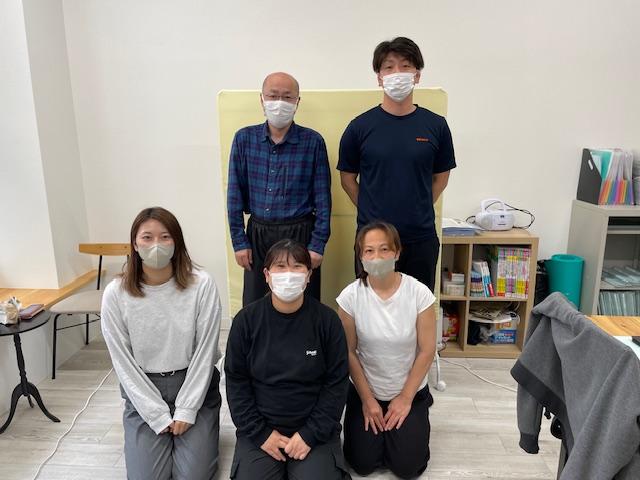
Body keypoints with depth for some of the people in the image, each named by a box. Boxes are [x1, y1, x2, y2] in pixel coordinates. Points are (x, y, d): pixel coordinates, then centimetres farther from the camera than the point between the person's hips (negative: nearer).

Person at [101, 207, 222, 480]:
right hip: (143, 391, 1)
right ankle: (166, 433, 26)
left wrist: (186, 410, -11)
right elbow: (123, 361, -7)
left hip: (195, 386, -1)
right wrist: (159, 416, -9)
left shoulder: (201, 285, -14)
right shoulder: (116, 294, -11)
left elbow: (205, 352, -10)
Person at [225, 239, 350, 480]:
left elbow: (337, 382, -5)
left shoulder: (327, 319, -8)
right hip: (259, 429, 1)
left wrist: (311, 434, -11)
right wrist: (260, 433, -8)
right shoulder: (246, 320, -6)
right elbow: (236, 380, -1)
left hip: (314, 430, 0)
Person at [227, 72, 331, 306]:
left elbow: (322, 198, -3)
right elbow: (235, 194, 3)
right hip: (257, 234, 2)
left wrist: (318, 244, -6)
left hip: (300, 234, -2)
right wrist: (239, 241, 0)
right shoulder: (244, 138, 1)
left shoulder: (313, 142, -4)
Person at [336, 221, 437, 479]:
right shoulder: (351, 296, -17)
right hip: (365, 391, 1)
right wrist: (367, 399, -6)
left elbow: (426, 351, -12)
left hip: (410, 391, 0)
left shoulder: (419, 293, -19)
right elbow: (349, 352, -8)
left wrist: (405, 398, -9)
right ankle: (379, 428, 29)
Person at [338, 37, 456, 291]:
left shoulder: (435, 125, 0)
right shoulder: (360, 126, -4)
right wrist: (371, 212, 3)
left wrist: (419, 210, 5)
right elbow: (348, 178, 5)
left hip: (421, 238, 1)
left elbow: (441, 176, 10)